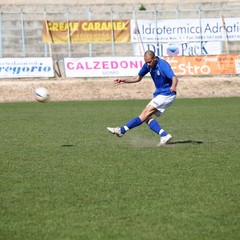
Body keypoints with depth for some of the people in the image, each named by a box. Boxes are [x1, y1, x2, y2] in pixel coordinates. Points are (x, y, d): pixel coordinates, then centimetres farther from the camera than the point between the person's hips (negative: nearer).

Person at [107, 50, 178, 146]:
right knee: (147, 118, -5)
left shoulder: (163, 65, -23)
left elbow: (174, 78, -35)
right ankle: (164, 135, -11)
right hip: (158, 94, 9)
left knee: (146, 113, -15)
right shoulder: (148, 65, 1)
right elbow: (138, 78, 16)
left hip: (166, 95, -9)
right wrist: (124, 80, 2)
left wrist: (173, 87, -57)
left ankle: (122, 130, -15)